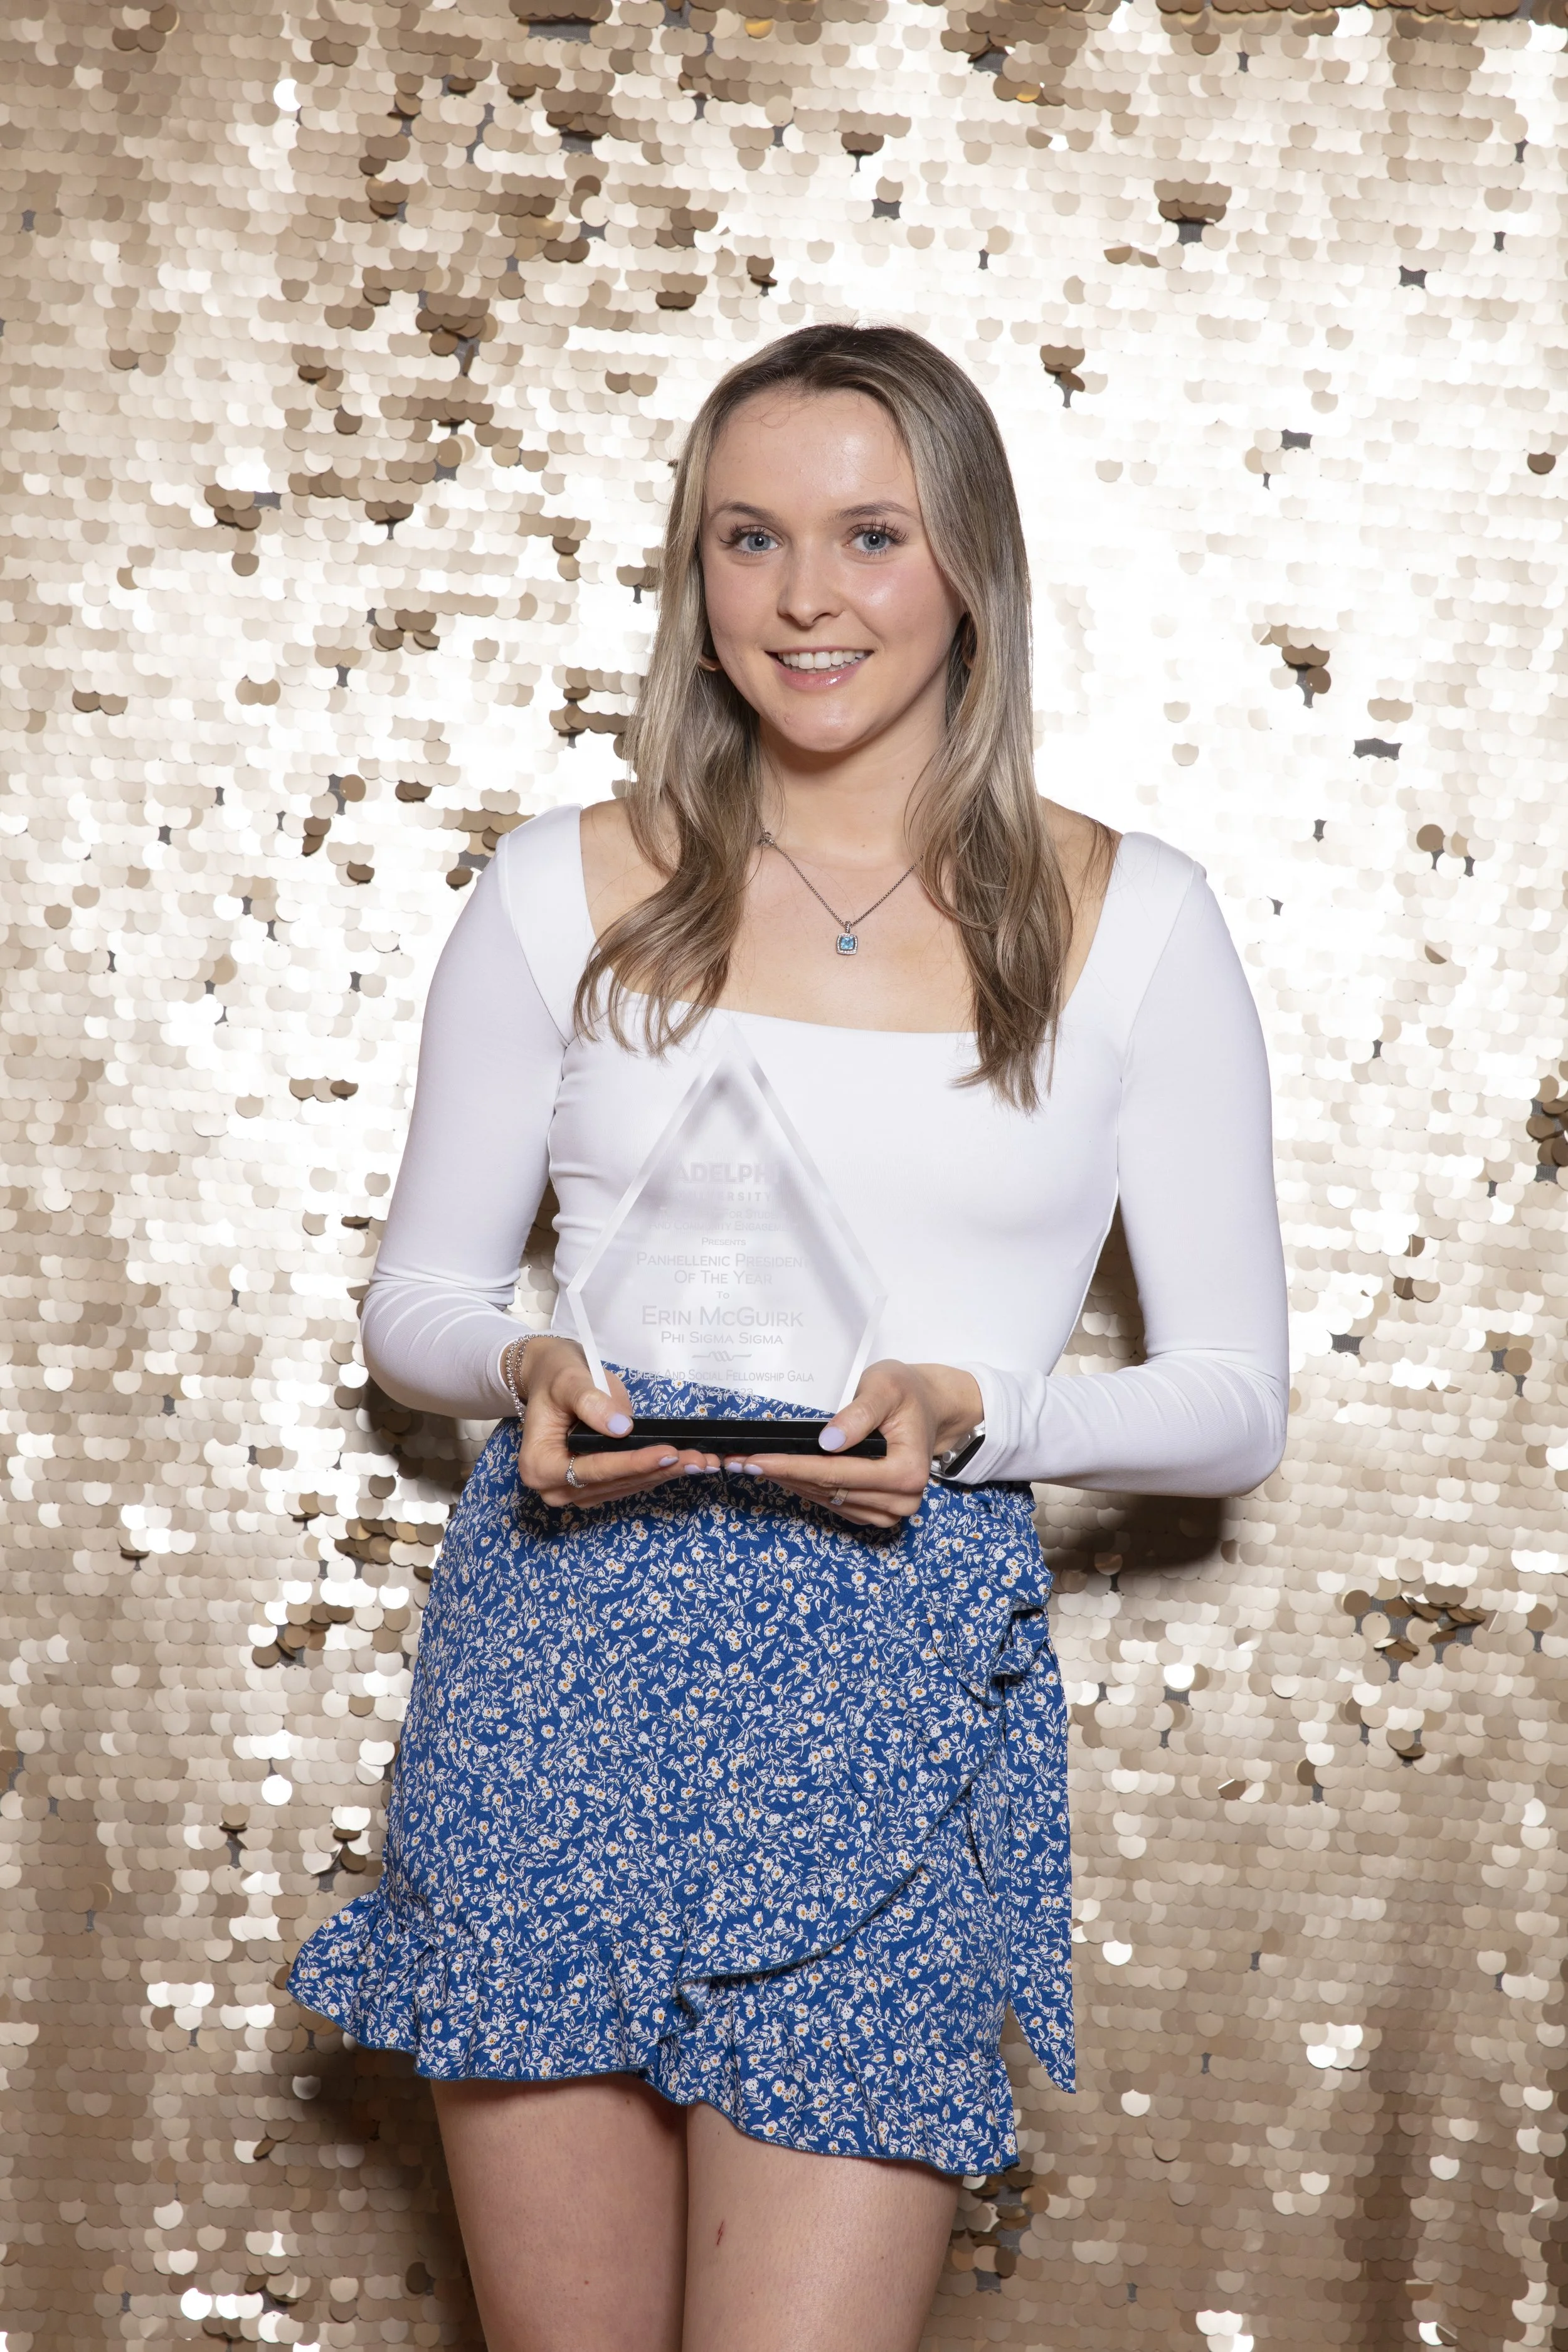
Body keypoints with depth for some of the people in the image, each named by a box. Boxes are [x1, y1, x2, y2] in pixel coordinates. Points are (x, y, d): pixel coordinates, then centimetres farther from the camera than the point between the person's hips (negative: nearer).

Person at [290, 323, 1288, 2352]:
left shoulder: (1128, 923, 3)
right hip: (560, 1659, 2)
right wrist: (533, 1372, -9)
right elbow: (416, 1300, 14)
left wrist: (972, 1412, -14)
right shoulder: (568, 891, 6)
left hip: (907, 1675, -1)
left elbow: (1234, 1403, 5)